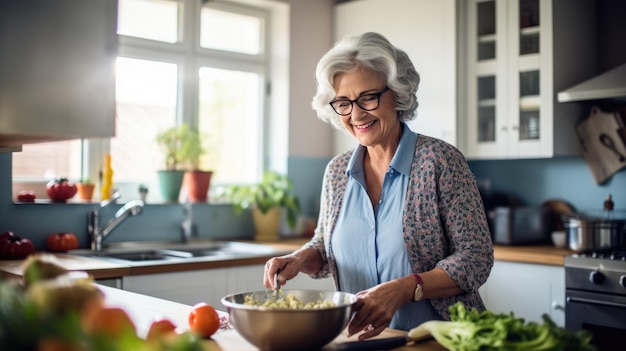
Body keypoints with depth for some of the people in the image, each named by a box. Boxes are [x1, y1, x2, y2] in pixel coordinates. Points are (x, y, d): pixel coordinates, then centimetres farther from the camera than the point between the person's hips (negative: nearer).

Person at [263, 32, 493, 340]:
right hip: (359, 336, 4)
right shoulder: (337, 172, 7)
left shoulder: (440, 160, -8)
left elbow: (475, 257, -9)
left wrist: (404, 289, -22)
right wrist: (301, 259, -2)